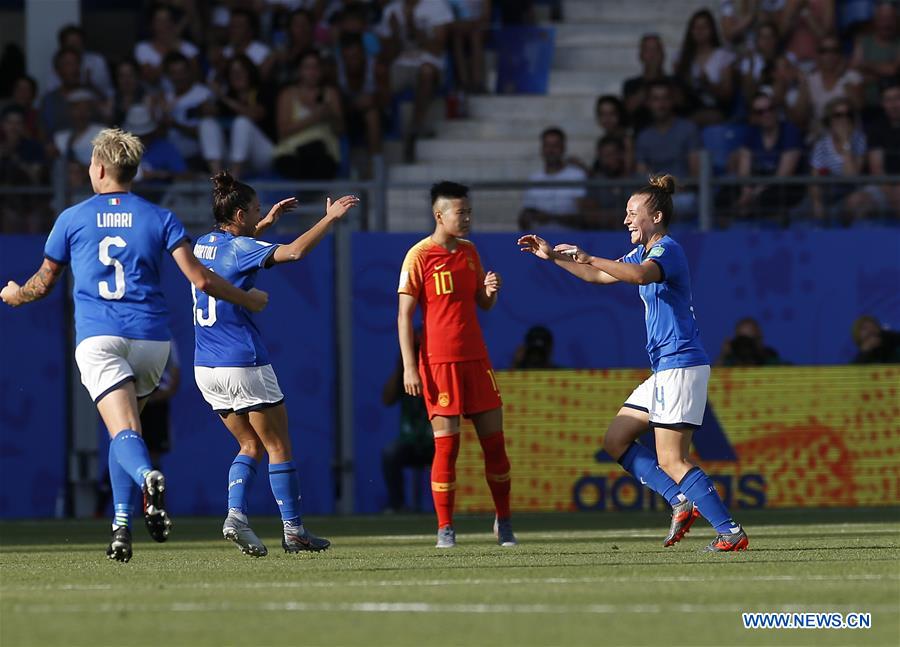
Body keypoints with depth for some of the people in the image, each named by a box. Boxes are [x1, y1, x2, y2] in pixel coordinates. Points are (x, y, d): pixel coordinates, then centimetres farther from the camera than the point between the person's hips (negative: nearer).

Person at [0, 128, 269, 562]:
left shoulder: (72, 219, 7)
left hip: (97, 339, -2)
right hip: (150, 337, 2)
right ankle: (121, 523, 11)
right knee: (126, 430, 20)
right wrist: (248, 300, 16)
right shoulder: (159, 218, 8)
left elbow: (43, 284, 18)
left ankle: (148, 477, -49)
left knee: (124, 431, -16)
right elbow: (199, 278, 0)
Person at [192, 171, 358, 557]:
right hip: (243, 366, -8)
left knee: (251, 446, 16)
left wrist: (267, 223, 34)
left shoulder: (205, 244, 9)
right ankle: (293, 531, 7)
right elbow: (294, 251, -26)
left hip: (206, 369, 8)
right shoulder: (239, 248, -14)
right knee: (279, 447, 5)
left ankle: (235, 515, -4)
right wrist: (330, 218, -16)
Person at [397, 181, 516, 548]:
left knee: (494, 440, 4)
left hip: (475, 359, 5)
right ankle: (445, 529, 1)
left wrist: (491, 291, -4)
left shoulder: (469, 252, 12)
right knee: (446, 443, -6)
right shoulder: (419, 256, -5)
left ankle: (503, 522, 16)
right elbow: (404, 315, -6)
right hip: (439, 362, -5)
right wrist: (410, 367, -13)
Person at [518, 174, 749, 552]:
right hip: (664, 370, 10)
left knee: (671, 461, -14)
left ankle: (731, 533, -15)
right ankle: (682, 503, 6)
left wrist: (588, 257, -34)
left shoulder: (667, 250, -13)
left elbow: (641, 275, -36)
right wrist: (553, 257, 27)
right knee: (616, 441, 12)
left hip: (681, 367, -10)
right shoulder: (645, 253, 18)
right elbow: (598, 277, 32)